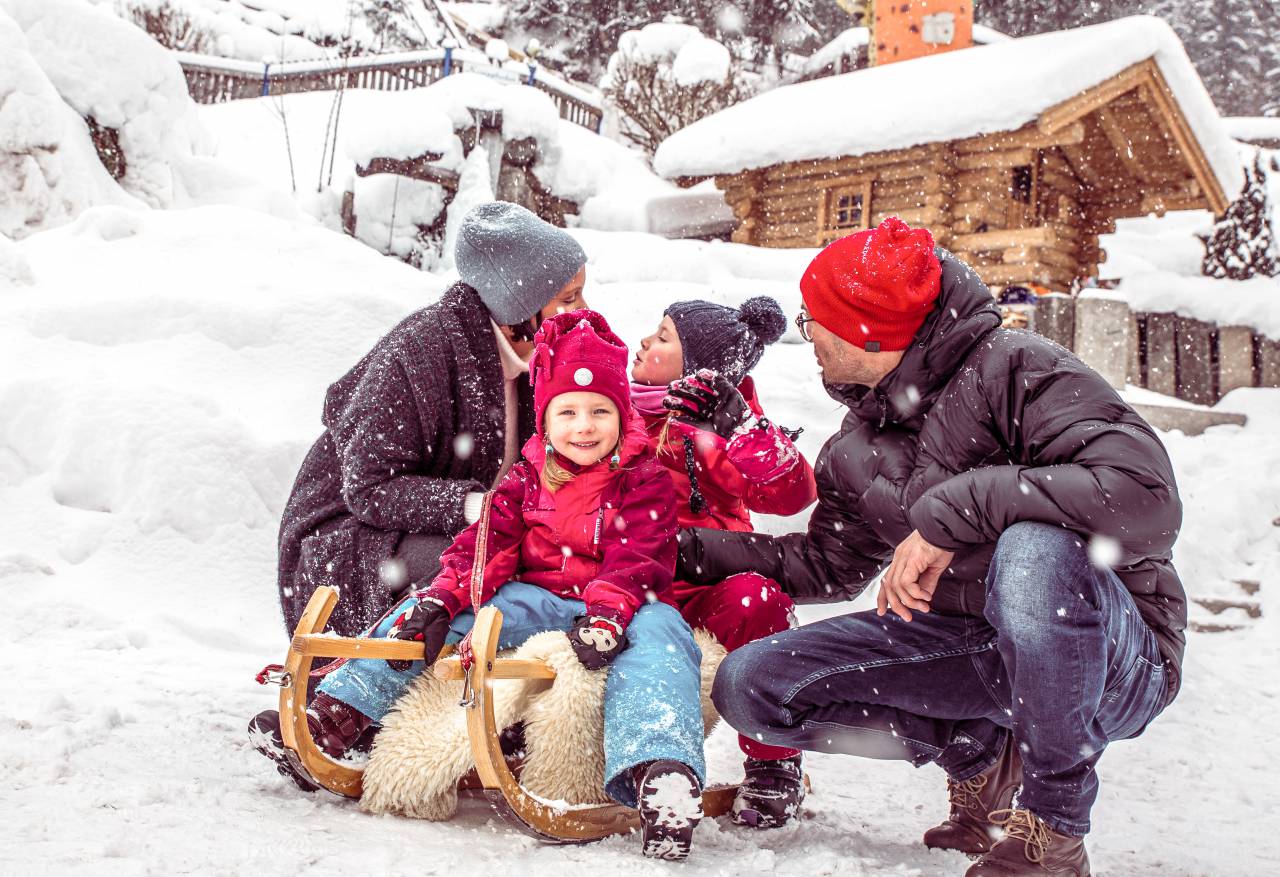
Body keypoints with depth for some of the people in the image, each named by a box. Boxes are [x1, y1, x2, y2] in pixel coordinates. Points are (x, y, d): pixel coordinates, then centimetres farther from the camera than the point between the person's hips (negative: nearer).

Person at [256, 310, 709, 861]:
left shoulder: (644, 482, 0)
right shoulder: (528, 478, 12)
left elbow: (640, 559, -12)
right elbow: (487, 544, 2)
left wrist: (607, 616, -32)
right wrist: (441, 598, -16)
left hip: (618, 609, -4)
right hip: (534, 600, 4)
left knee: (657, 631, -38)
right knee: (429, 612, -12)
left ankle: (659, 777, -59)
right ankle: (334, 717, -14)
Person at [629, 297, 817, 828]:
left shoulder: (715, 429, -1)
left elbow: (792, 493, -16)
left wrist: (741, 425, -25)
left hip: (705, 583, -2)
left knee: (755, 601, -34)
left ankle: (772, 766, -14)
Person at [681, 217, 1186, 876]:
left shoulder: (1011, 367, -16)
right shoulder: (855, 450, 8)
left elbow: (1146, 498, -31)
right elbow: (827, 566, 21)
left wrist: (950, 511, -30)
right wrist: (684, 550, 16)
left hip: (1116, 657, -6)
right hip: (968, 645, 7)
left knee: (1036, 549, -41)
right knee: (747, 685, -5)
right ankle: (978, 752, 7)